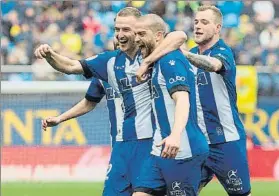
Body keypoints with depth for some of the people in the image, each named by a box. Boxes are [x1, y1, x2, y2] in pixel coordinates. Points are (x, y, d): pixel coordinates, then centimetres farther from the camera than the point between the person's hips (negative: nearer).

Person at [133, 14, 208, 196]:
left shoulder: (171, 60, -13)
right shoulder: (159, 62, 16)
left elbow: (182, 100, -27)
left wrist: (175, 135, -42)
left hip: (182, 152, -10)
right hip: (161, 152, 10)